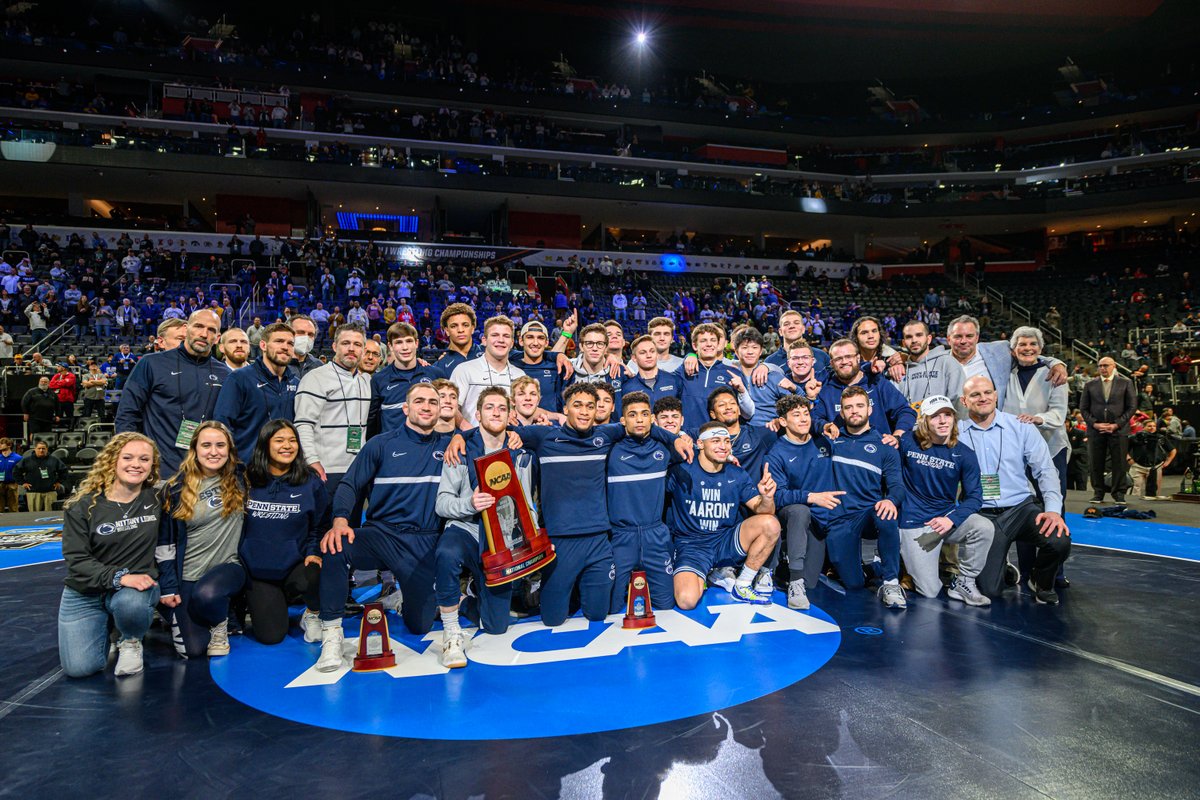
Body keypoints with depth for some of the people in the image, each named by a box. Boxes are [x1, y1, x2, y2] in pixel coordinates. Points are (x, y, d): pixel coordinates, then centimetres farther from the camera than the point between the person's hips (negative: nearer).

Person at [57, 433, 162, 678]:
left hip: (138, 585, -1)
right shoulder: (83, 506, -7)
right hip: (84, 593, 1)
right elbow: (76, 559, -12)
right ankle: (106, 628, 23)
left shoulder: (157, 501, -4)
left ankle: (131, 640, -1)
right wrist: (118, 577, -26)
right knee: (79, 668, -11)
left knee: (129, 604, -37)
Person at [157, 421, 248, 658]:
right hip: (187, 575, 1)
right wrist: (168, 587, -2)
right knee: (193, 649, -11)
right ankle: (181, 614, 24)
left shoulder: (240, 479, 0)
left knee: (205, 594, -36)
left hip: (228, 567, 0)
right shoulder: (176, 488, -1)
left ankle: (220, 624, 0)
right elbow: (165, 540, 1)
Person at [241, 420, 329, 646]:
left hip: (296, 566, 0)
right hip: (256, 571, 1)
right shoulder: (247, 480, -2)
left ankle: (312, 614, 2)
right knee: (270, 636, -8)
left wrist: (313, 553, -10)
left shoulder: (311, 482, -1)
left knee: (313, 577, -36)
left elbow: (320, 526, 6)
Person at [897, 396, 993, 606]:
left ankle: (963, 583, -7)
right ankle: (906, 557, 25)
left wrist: (952, 519, -20)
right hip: (915, 523, -2)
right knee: (930, 592, -8)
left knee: (984, 527, -30)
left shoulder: (964, 454, -5)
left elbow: (974, 496, -6)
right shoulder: (908, 444, -8)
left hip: (947, 516, 2)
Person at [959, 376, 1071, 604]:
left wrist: (1053, 509, -14)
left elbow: (1045, 470, -1)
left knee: (1059, 541, -28)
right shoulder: (955, 433, 1)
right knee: (989, 590, -12)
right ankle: (1001, 564, 28)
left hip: (1021, 508, 1)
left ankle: (1041, 583, 8)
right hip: (982, 515, -1)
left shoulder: (1021, 427, 3)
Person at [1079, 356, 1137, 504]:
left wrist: (1116, 424, -7)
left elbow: (1132, 407, 2)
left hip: (1118, 429, -1)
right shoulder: (1090, 384, 9)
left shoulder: (1126, 383, 6)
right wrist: (1094, 424, -6)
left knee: (1119, 463, 0)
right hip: (1095, 429, 1)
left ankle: (1119, 493, 9)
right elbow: (1083, 408, 8)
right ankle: (1098, 492, 11)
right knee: (1096, 463, 3)